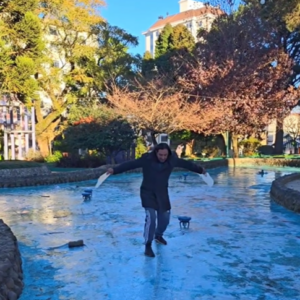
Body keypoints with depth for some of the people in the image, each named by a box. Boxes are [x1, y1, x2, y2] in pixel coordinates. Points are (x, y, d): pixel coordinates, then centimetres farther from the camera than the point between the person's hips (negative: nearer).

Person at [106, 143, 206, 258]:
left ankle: (158, 235, 45)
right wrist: (114, 170, -35)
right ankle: (148, 246, -1)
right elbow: (130, 164, -25)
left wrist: (200, 169, 20)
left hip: (162, 193, 4)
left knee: (165, 218, 13)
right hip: (148, 193, -4)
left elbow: (186, 164, 5)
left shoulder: (172, 159, -10)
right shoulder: (147, 159, -21)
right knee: (151, 217, -17)